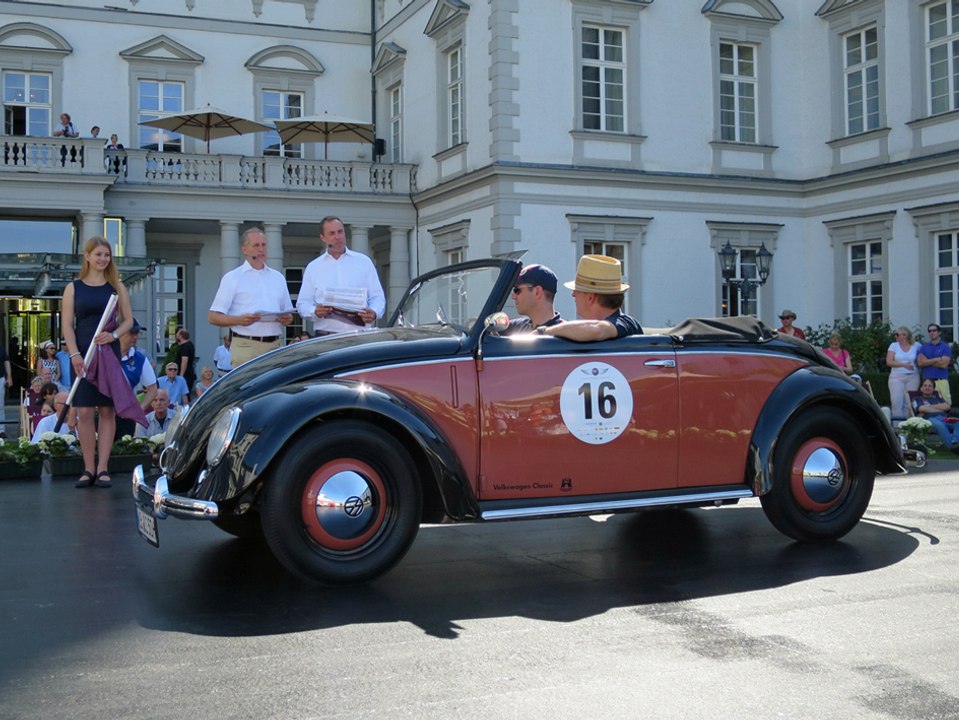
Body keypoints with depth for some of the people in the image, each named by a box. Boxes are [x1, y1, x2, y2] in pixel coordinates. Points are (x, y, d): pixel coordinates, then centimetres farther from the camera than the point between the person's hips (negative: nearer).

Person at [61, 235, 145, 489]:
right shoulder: (73, 288, 6)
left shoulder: (116, 287, 9)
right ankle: (89, 468, 4)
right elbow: (67, 324, 1)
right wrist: (74, 354, -11)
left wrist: (114, 335, -12)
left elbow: (128, 320, 8)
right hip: (83, 355, -1)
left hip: (110, 354, 1)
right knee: (84, 411, -3)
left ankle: (102, 468, 4)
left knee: (108, 410, 0)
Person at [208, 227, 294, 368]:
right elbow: (213, 317, 0)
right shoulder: (232, 278, 6)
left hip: (275, 345, 4)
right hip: (246, 346, -4)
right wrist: (239, 320, -17)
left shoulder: (278, 277, 20)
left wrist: (287, 319, -1)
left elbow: (288, 313, 23)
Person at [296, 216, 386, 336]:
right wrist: (315, 312, -12)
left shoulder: (363, 261, 14)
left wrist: (374, 313, -13)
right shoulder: (313, 267, 15)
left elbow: (377, 297, 10)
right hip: (326, 337, 0)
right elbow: (303, 303, 12)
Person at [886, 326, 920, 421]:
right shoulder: (894, 345, 6)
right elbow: (889, 362, -2)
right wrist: (904, 364, -10)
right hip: (896, 377, 0)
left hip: (913, 377, 0)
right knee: (896, 401, -8)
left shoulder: (916, 346, 6)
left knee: (910, 402, -3)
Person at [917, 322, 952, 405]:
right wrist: (937, 359, -4)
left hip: (941, 380, -1)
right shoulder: (923, 347, 14)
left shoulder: (946, 347, 7)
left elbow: (944, 364, -6)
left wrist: (927, 361, 0)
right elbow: (920, 362, -2)